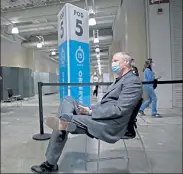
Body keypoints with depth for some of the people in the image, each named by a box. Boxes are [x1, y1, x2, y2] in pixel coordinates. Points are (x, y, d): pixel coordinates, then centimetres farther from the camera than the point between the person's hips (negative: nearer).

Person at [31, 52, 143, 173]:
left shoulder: (133, 81, -9)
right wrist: (91, 109, 2)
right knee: (67, 100, -2)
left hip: (110, 125, -9)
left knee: (62, 124, -17)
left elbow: (119, 109, -20)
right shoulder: (120, 80, 21)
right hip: (101, 116, 10)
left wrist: (91, 112, -17)